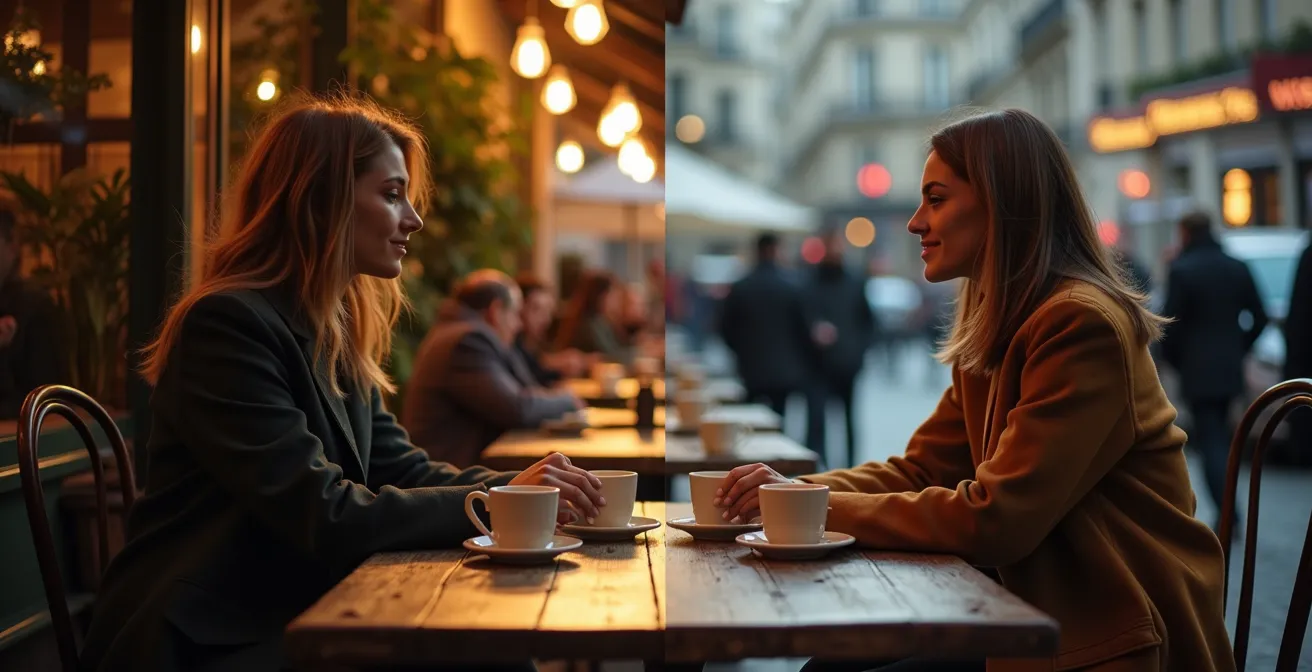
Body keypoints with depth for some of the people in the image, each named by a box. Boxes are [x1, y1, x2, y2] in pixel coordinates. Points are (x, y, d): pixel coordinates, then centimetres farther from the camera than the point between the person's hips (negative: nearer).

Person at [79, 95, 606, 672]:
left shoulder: (337, 334, 11)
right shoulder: (227, 322, -18)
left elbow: (400, 469, 8)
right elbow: (323, 516, -23)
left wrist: (515, 487, -9)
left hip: (298, 619, 8)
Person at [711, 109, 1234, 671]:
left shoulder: (1082, 327, -20)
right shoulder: (993, 333, 10)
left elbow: (993, 520, -24)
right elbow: (922, 468, 10)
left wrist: (824, 508, -17)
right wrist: (798, 491, -7)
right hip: (1050, 614, 8)